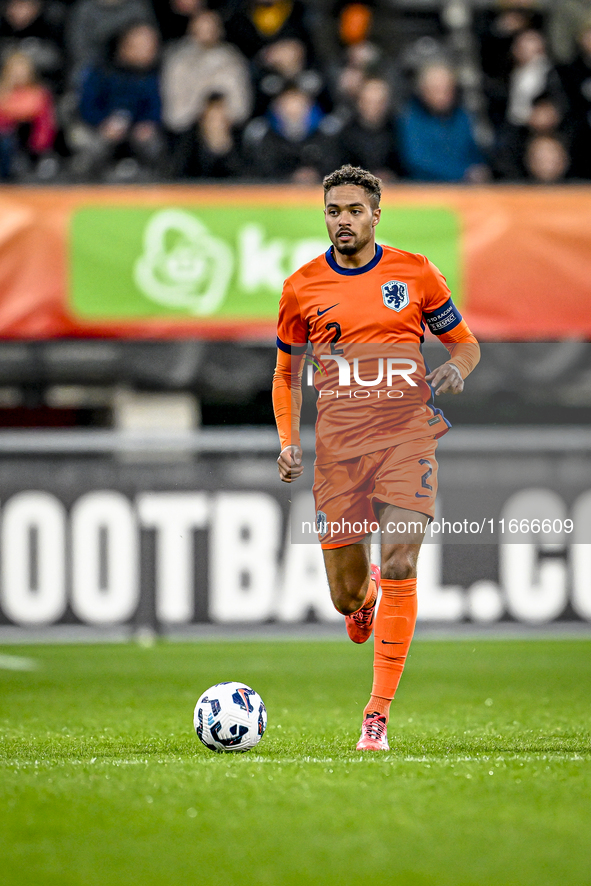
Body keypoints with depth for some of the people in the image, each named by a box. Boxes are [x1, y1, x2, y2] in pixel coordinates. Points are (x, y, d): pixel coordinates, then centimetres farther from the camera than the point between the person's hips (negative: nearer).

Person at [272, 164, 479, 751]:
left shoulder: (415, 273, 5)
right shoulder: (302, 287, 7)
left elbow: (466, 344, 16)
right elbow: (287, 373, 17)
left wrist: (455, 367, -8)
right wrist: (288, 441, 3)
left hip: (408, 431, -1)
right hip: (339, 439, 1)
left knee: (400, 564, -18)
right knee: (346, 593, 2)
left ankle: (379, 713, -12)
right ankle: (365, 596, 43)